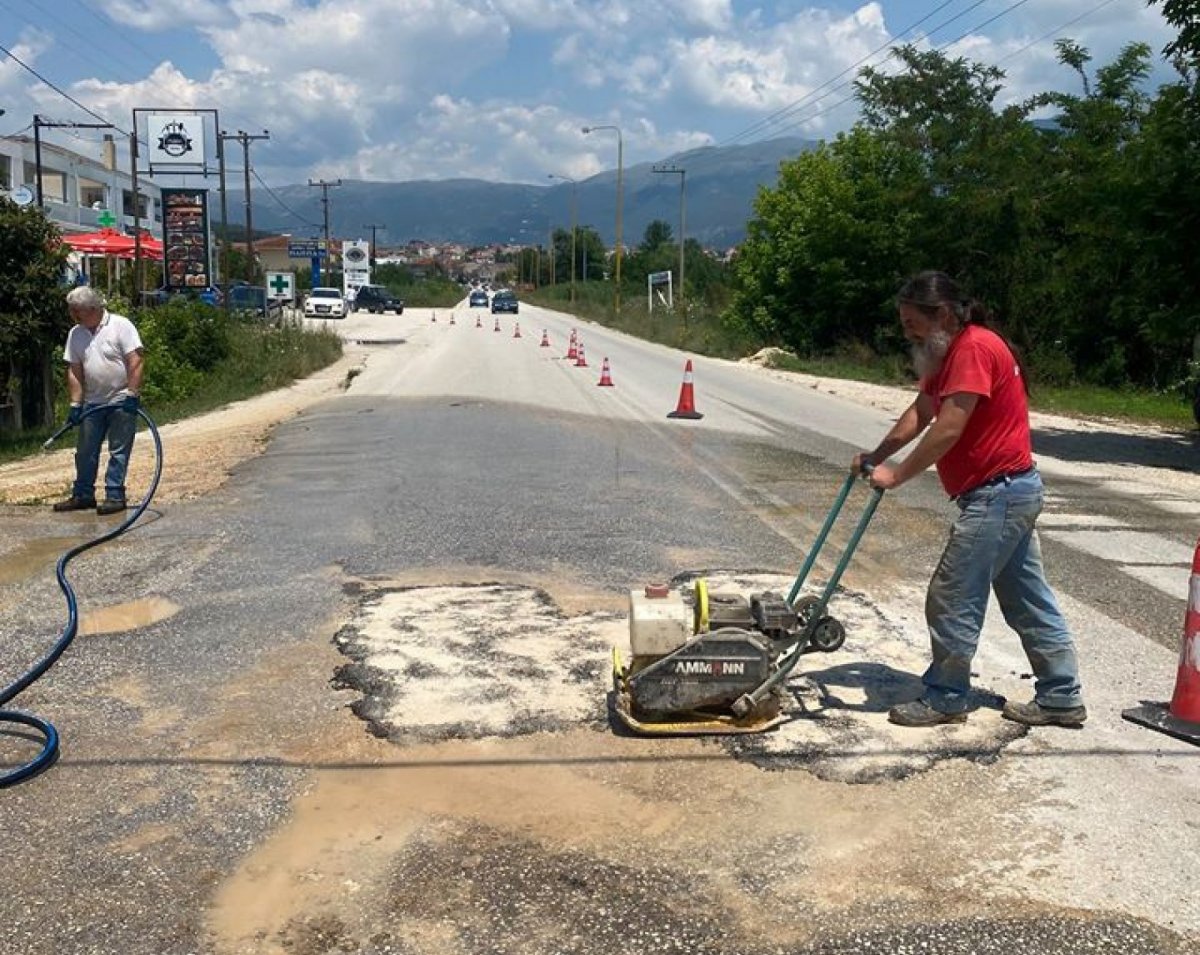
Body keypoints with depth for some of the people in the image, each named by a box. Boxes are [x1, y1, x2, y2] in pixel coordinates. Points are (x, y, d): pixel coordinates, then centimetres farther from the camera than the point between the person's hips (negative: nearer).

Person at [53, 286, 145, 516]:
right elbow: (74, 372, 8)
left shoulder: (121, 325, -11)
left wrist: (132, 395, -21)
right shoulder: (75, 334, 7)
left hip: (121, 401, -6)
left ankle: (115, 495, 4)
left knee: (119, 451, -2)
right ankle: (83, 495, 19)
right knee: (85, 451, 9)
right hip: (93, 402, 6)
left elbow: (135, 362, -16)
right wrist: (75, 404, 1)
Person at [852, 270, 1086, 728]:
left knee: (952, 599, -4)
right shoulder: (952, 352, 15)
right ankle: (1060, 698, 21)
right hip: (1014, 490, 11)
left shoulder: (974, 348, -19)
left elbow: (948, 429, -24)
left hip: (997, 493, -11)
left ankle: (945, 698, 8)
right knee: (1028, 599, 14)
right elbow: (920, 413, 15)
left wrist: (897, 475, -17)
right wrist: (876, 457, 6)